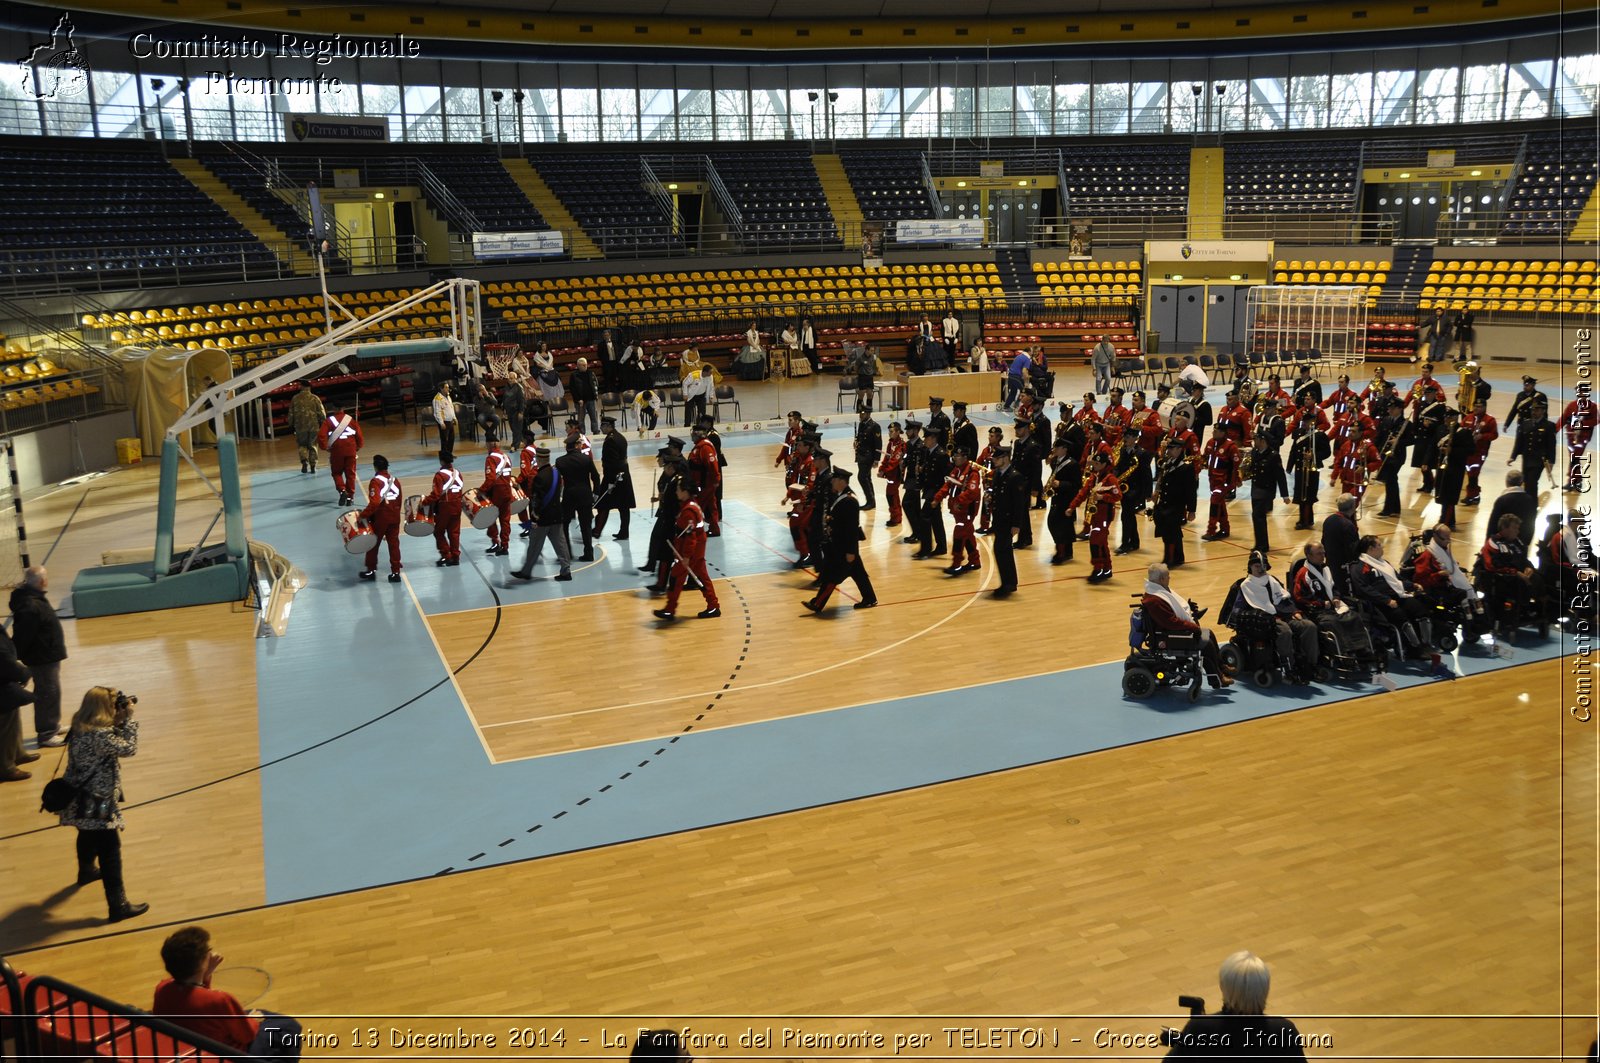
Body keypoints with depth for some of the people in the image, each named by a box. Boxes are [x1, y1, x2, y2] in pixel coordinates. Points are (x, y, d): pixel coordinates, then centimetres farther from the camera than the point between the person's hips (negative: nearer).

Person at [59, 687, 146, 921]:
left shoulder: (80, 729, 0)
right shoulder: (100, 735, -29)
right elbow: (129, 748, -18)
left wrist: (118, 722, -2)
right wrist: (129, 718, -13)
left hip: (83, 802, 10)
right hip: (97, 805, -10)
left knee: (88, 836, 35)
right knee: (110, 852, -4)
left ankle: (87, 871, 61)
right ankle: (118, 904, -1)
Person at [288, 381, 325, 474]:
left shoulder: (295, 398, -1)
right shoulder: (315, 398, -3)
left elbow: (291, 413, 5)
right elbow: (322, 413, -3)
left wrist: (291, 425, 16)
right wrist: (322, 424, 11)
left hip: (300, 427, 0)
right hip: (314, 426, 0)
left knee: (302, 445, 13)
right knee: (312, 446, 10)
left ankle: (304, 461, -10)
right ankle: (313, 466, 8)